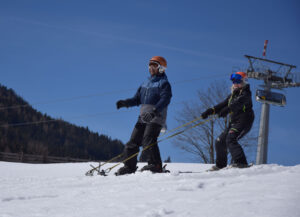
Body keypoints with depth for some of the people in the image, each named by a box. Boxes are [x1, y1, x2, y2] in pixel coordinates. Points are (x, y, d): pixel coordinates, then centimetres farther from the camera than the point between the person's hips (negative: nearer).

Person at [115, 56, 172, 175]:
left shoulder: (164, 83, -2)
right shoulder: (145, 84, 22)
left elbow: (165, 100, -17)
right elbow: (137, 99, 21)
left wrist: (154, 112, -33)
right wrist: (125, 103, 2)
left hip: (156, 118, -7)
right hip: (143, 117, 7)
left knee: (148, 140, -22)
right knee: (134, 140, 3)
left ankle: (155, 165, -22)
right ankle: (129, 166, 9)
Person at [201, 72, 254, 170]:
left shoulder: (245, 94, -7)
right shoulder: (233, 95, 20)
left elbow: (238, 103, -26)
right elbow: (223, 105, 19)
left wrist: (227, 110, -42)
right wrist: (210, 111, 5)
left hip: (243, 121, -9)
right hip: (233, 123, 9)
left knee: (230, 139, -28)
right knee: (220, 142, 10)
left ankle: (241, 162, -36)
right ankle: (220, 165, 23)